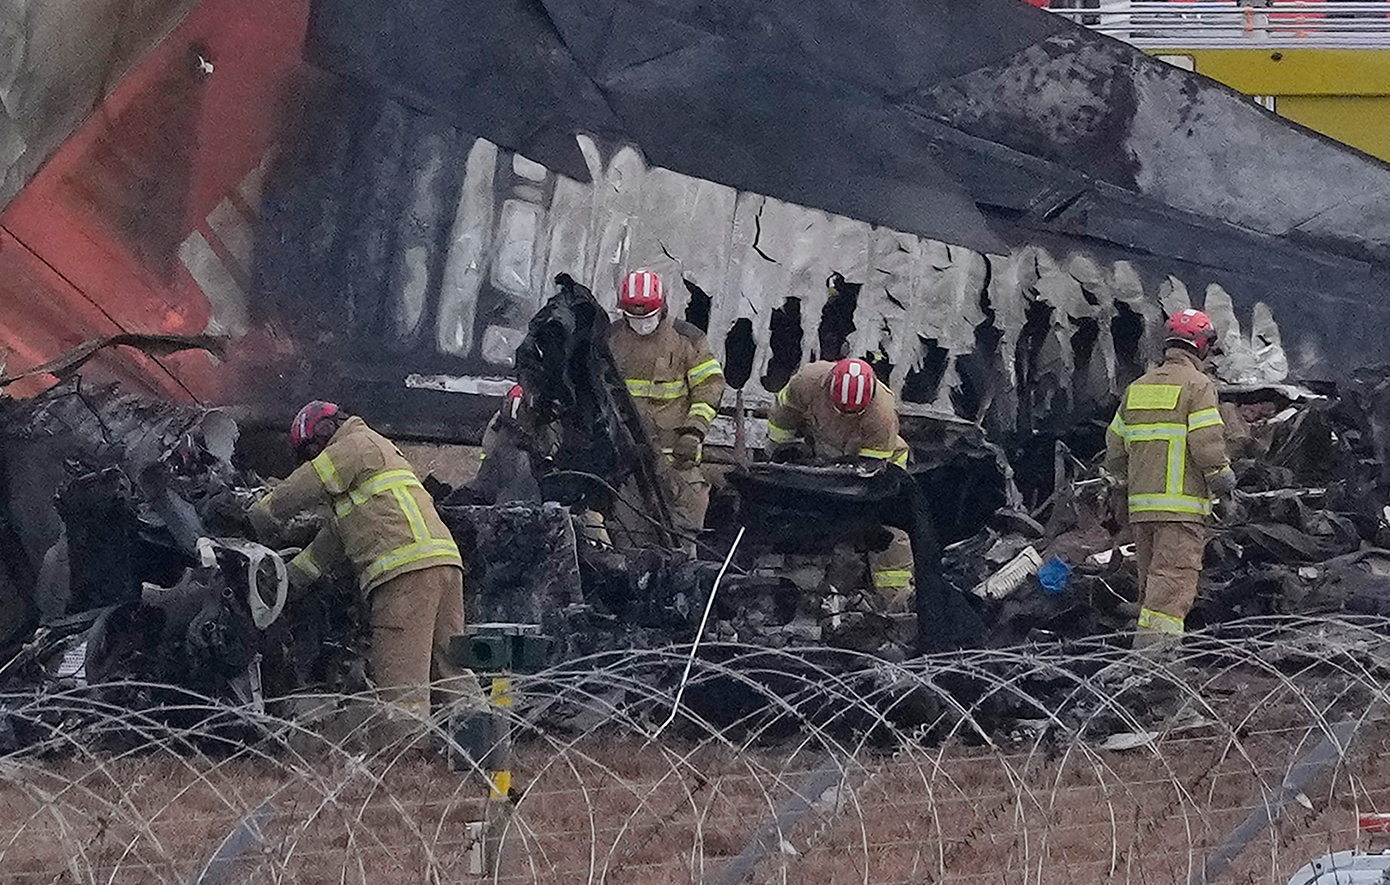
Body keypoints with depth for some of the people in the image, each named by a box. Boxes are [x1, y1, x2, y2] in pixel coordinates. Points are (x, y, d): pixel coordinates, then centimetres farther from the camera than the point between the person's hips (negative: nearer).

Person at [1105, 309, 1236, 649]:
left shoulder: (1137, 388, 17)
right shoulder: (1197, 385, -5)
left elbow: (1115, 444, 19)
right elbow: (1208, 442, -12)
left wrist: (1121, 485, 28)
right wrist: (1222, 478, 1)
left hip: (1141, 504, 7)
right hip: (1182, 504, -7)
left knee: (1152, 579, 14)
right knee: (1175, 577, -11)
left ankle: (1144, 649, 15)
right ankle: (1155, 641, -23)